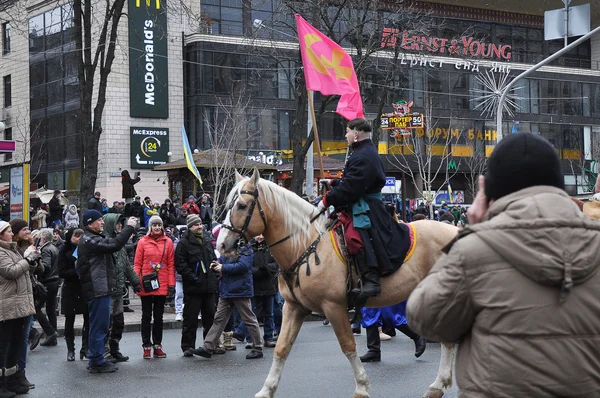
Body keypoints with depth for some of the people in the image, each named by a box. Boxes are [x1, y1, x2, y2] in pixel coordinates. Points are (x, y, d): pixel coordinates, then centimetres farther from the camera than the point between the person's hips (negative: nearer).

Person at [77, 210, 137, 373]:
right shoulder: (89, 241, -15)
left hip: (100, 289, 11)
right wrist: (129, 227, -18)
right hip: (98, 290, -11)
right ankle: (97, 362, 1)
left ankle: (96, 360, 24)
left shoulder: (93, 239, 20)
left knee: (100, 326, 16)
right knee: (99, 325, -5)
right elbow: (114, 245, -25)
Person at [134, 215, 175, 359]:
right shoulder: (143, 242, 0)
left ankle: (157, 345, 17)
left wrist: (171, 285, -1)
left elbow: (171, 265, 4)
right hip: (146, 286, -1)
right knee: (146, 316, 6)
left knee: (159, 316, 10)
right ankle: (147, 346, 12)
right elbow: (137, 264, 0)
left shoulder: (168, 242, 4)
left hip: (162, 286, 1)